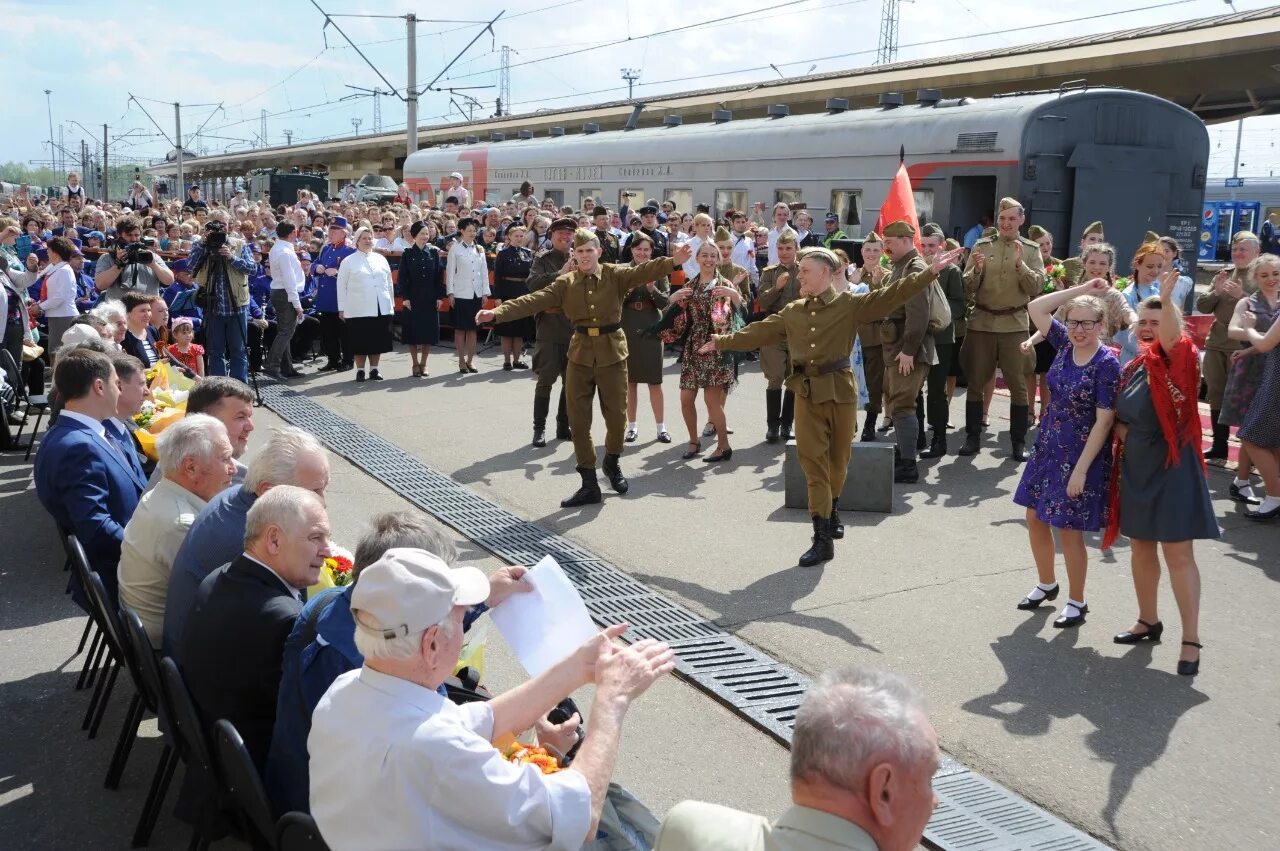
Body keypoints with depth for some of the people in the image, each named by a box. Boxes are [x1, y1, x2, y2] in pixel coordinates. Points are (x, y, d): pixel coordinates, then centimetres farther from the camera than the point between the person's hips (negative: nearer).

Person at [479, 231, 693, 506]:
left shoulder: (615, 275, -4)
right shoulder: (566, 283, 1)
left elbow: (643, 272, -20)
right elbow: (533, 301, -7)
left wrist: (673, 261, -39)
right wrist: (496, 312, -19)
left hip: (613, 353, -2)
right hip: (580, 355, 2)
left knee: (616, 416, 6)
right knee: (579, 421, 2)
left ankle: (612, 463, 37)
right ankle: (589, 484, 13)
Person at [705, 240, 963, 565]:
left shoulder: (850, 304, -3)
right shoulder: (792, 312, 9)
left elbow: (891, 295, -11)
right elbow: (758, 332, 16)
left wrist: (930, 272, -19)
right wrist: (722, 342, 17)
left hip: (840, 390, -2)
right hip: (807, 393, 2)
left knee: (837, 460, 12)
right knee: (813, 462, -2)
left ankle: (831, 511, 40)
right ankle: (822, 538, -1)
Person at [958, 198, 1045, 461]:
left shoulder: (1031, 250, 4)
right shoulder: (982, 246, 5)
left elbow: (1037, 287, -5)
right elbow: (968, 287, 2)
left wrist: (1020, 264, -18)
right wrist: (976, 269, -17)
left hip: (1015, 324, -1)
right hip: (982, 322, 1)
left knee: (1018, 384, 2)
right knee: (976, 382, 5)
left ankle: (1018, 441, 11)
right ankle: (973, 437, 16)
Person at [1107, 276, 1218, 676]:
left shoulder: (1177, 362, -10)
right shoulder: (1132, 367, 7)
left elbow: (1172, 339, -35)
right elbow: (1118, 414, 21)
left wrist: (1167, 300, -51)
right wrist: (1120, 429, 0)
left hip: (1171, 468, -7)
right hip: (1136, 469, 7)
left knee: (1178, 554, -4)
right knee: (1141, 547, 16)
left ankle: (1191, 640, 5)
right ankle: (1149, 621, 32)